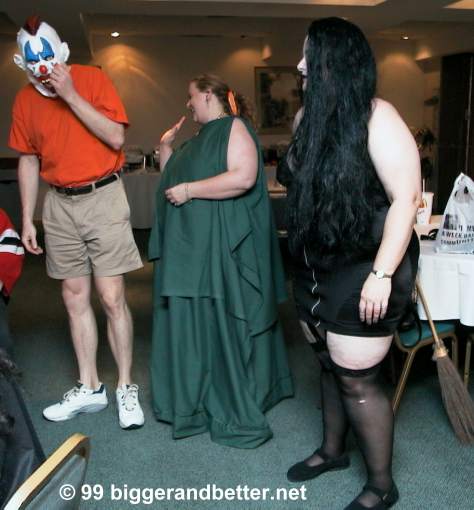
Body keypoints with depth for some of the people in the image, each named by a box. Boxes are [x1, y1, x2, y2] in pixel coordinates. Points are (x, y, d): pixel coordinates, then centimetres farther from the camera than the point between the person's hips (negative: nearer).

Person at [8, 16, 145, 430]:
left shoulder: (93, 79, -3)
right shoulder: (25, 100, 8)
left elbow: (116, 137, -13)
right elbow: (28, 161, 12)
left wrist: (71, 95, -17)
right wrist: (27, 220, 9)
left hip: (102, 197, -4)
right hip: (59, 205, 4)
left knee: (112, 298, -6)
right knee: (75, 298, 7)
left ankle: (126, 388, 8)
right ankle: (89, 388, 19)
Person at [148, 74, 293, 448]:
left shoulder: (234, 127, -6)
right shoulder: (199, 139, 22)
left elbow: (243, 177, -22)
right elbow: (171, 180, 29)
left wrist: (189, 189, -18)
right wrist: (165, 146, 15)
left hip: (223, 247, -9)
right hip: (192, 246, 9)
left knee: (225, 324, -5)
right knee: (193, 323, 12)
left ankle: (239, 413, 6)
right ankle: (199, 402, 25)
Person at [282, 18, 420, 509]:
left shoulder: (377, 117, -15)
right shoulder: (311, 116, 9)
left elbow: (405, 199, -19)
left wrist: (382, 275, -24)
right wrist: (301, 262, 16)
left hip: (362, 270, -7)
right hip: (317, 268, 8)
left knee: (356, 379, 0)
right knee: (329, 364, 19)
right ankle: (332, 450, 40)